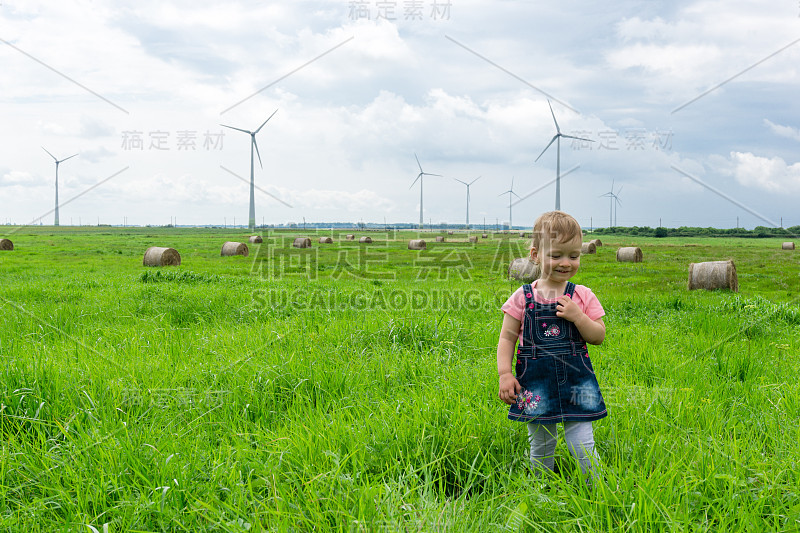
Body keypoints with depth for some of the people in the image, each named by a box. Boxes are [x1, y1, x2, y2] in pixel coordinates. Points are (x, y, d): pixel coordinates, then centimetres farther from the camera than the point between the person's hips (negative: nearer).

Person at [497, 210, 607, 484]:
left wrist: (577, 316, -15)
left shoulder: (583, 296, 1)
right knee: (541, 446, 10)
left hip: (576, 379, 0)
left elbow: (599, 337, 1)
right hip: (536, 383, 0)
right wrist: (505, 374, -7)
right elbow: (507, 338, 2)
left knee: (582, 445, -1)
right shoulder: (523, 297, -1)